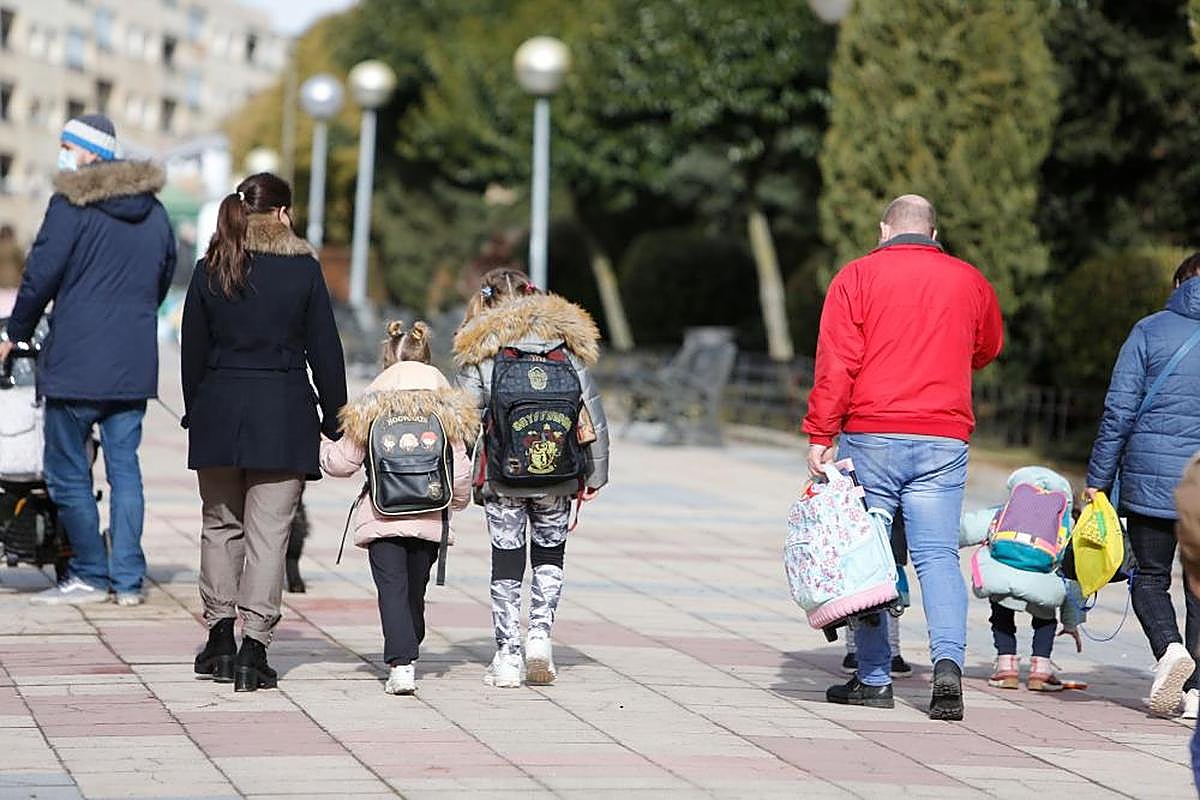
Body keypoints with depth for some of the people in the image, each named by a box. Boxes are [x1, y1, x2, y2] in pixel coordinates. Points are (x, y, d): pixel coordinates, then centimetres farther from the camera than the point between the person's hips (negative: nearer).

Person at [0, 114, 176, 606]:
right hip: (135, 364, 6)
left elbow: (40, 276, -10)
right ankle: (128, 579, 7)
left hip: (77, 362, -6)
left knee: (67, 472, 3)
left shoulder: (72, 205, -9)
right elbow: (164, 277, 21)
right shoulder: (153, 211, 11)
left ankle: (90, 575, 5)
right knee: (125, 467, 9)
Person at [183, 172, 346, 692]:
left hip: (218, 410, 3)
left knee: (221, 524, 16)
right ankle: (253, 646, -7)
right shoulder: (303, 269, -3)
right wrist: (334, 421, 6)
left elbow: (192, 351, 7)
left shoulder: (210, 271, 4)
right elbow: (326, 352, -1)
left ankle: (220, 637, 16)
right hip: (283, 415, -2)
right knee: (268, 531, -1)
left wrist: (195, 414, 17)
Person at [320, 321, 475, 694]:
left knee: (392, 588, -5)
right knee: (415, 590, 15)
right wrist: (456, 502, 23)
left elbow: (344, 463, 4)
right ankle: (407, 657, 26)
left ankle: (401, 664, -18)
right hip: (430, 519, 2)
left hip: (382, 517, -2)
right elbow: (460, 470, 2)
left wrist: (320, 445, 26)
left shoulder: (369, 407, 0)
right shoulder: (446, 408, 2)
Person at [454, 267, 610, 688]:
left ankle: (507, 654, 8)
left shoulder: (479, 349, -1)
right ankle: (540, 632, 3)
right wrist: (595, 473, 11)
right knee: (550, 553, 19)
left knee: (507, 559, 8)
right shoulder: (566, 342, 4)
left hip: (502, 476, -1)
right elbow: (592, 412, 3)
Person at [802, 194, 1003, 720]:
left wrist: (820, 435, -6)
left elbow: (836, 363, -7)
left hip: (871, 438, -2)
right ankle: (948, 661, -19)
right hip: (944, 441, 2)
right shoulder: (969, 281, 10)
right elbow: (988, 348, 28)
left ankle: (874, 678, 8)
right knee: (938, 555, 0)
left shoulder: (857, 277, 1)